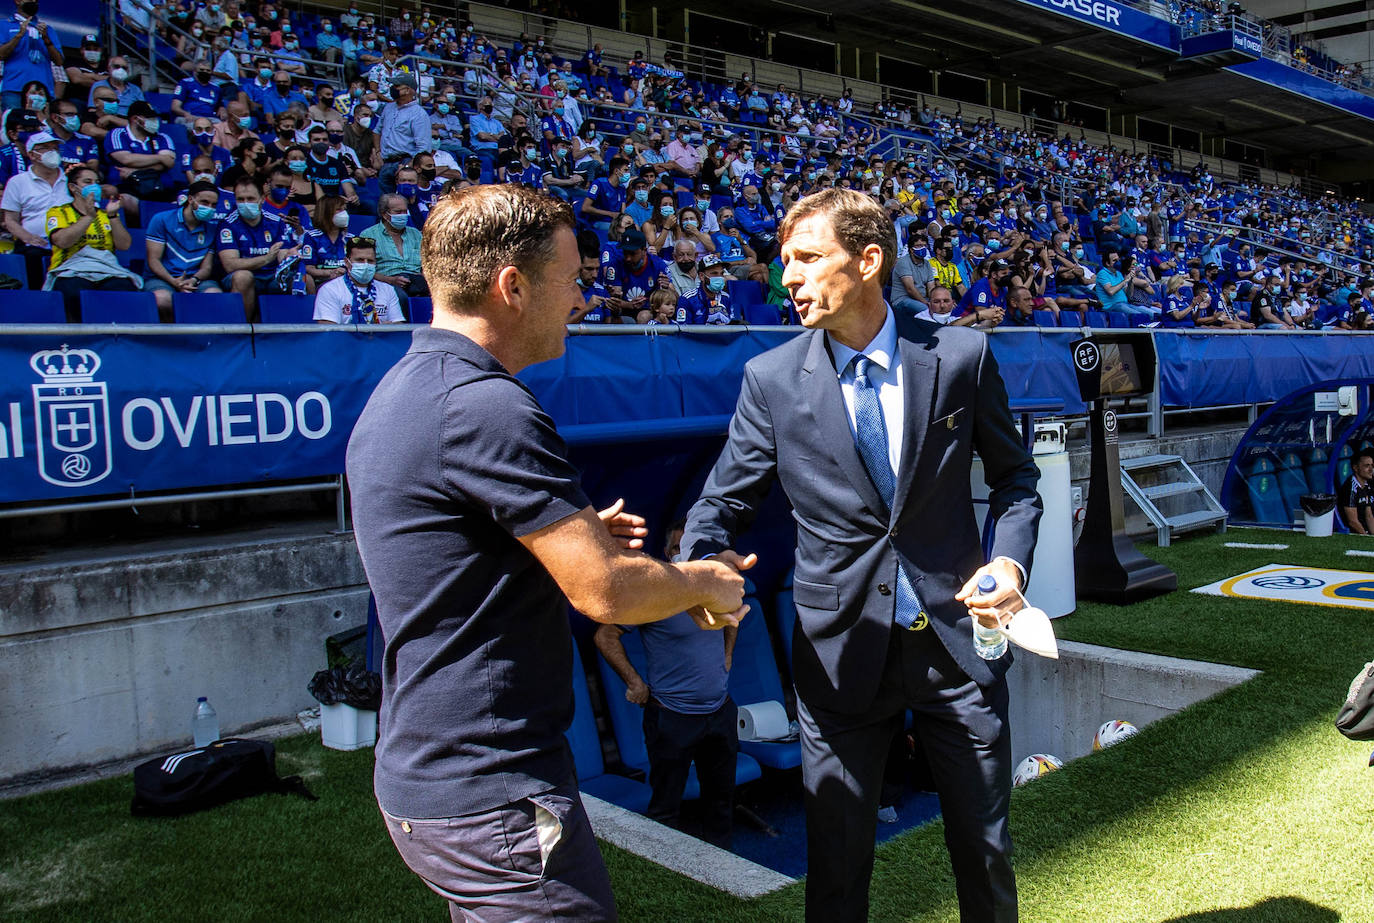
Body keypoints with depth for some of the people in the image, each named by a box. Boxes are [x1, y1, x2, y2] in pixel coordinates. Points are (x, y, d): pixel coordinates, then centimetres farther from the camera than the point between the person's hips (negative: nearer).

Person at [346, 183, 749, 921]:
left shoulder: (398, 392, 9)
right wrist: (703, 585, -3)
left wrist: (570, 535, 15)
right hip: (491, 796, -10)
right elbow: (607, 590, -23)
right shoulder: (486, 407, -23)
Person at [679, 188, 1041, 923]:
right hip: (842, 652, 0)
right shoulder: (772, 379, -5)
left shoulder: (960, 356, -5)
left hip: (956, 639, 1)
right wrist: (703, 558, -22)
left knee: (985, 850, 18)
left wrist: (1010, 559, -10)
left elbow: (1013, 475, 7)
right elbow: (725, 500, 0)